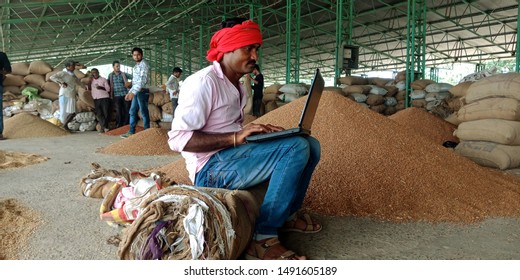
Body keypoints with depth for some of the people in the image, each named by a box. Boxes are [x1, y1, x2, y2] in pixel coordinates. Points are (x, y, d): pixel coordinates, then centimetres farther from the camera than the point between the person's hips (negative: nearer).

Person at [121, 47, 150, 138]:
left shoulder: (144, 64, -8)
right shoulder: (136, 66, 20)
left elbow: (143, 80, -19)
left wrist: (133, 92, -25)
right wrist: (129, 92, 21)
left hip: (142, 91, -9)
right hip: (136, 91, 9)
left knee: (144, 112, -5)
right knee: (132, 111, 9)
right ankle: (131, 132, 15)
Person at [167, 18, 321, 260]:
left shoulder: (238, 87, 16)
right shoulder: (204, 82, -13)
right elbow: (177, 138, -20)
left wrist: (260, 131, 2)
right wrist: (235, 138, -26)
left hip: (232, 157, 9)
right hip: (210, 169, -9)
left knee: (310, 144, 4)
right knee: (296, 148, -25)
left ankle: (288, 214, 14)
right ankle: (263, 240, -20)